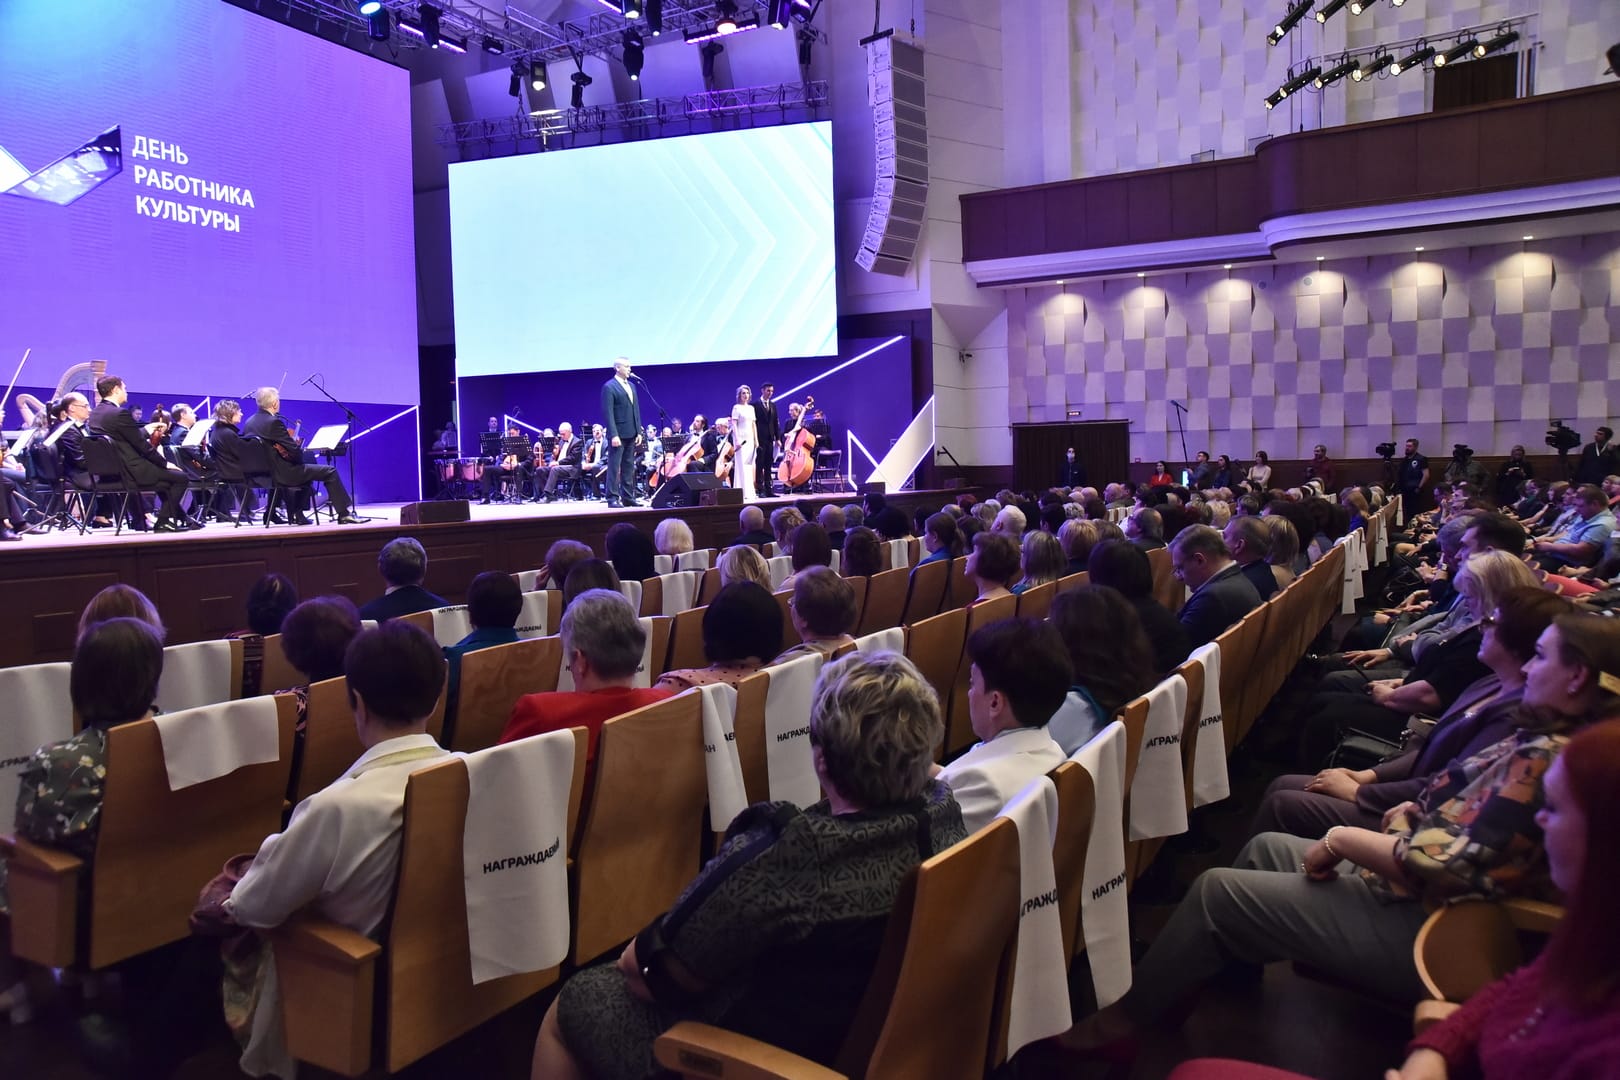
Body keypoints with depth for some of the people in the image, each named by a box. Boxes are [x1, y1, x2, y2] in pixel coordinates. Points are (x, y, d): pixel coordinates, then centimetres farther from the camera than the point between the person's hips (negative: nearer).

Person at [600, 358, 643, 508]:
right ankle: (613, 498, -3)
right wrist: (613, 435, -20)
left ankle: (628, 497, 14)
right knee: (614, 466, -5)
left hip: (631, 434, 7)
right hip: (618, 434, -7)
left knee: (629, 467, 9)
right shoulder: (609, 387, -7)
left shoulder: (631, 386, 16)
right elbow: (608, 413, -13)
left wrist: (639, 431, 9)